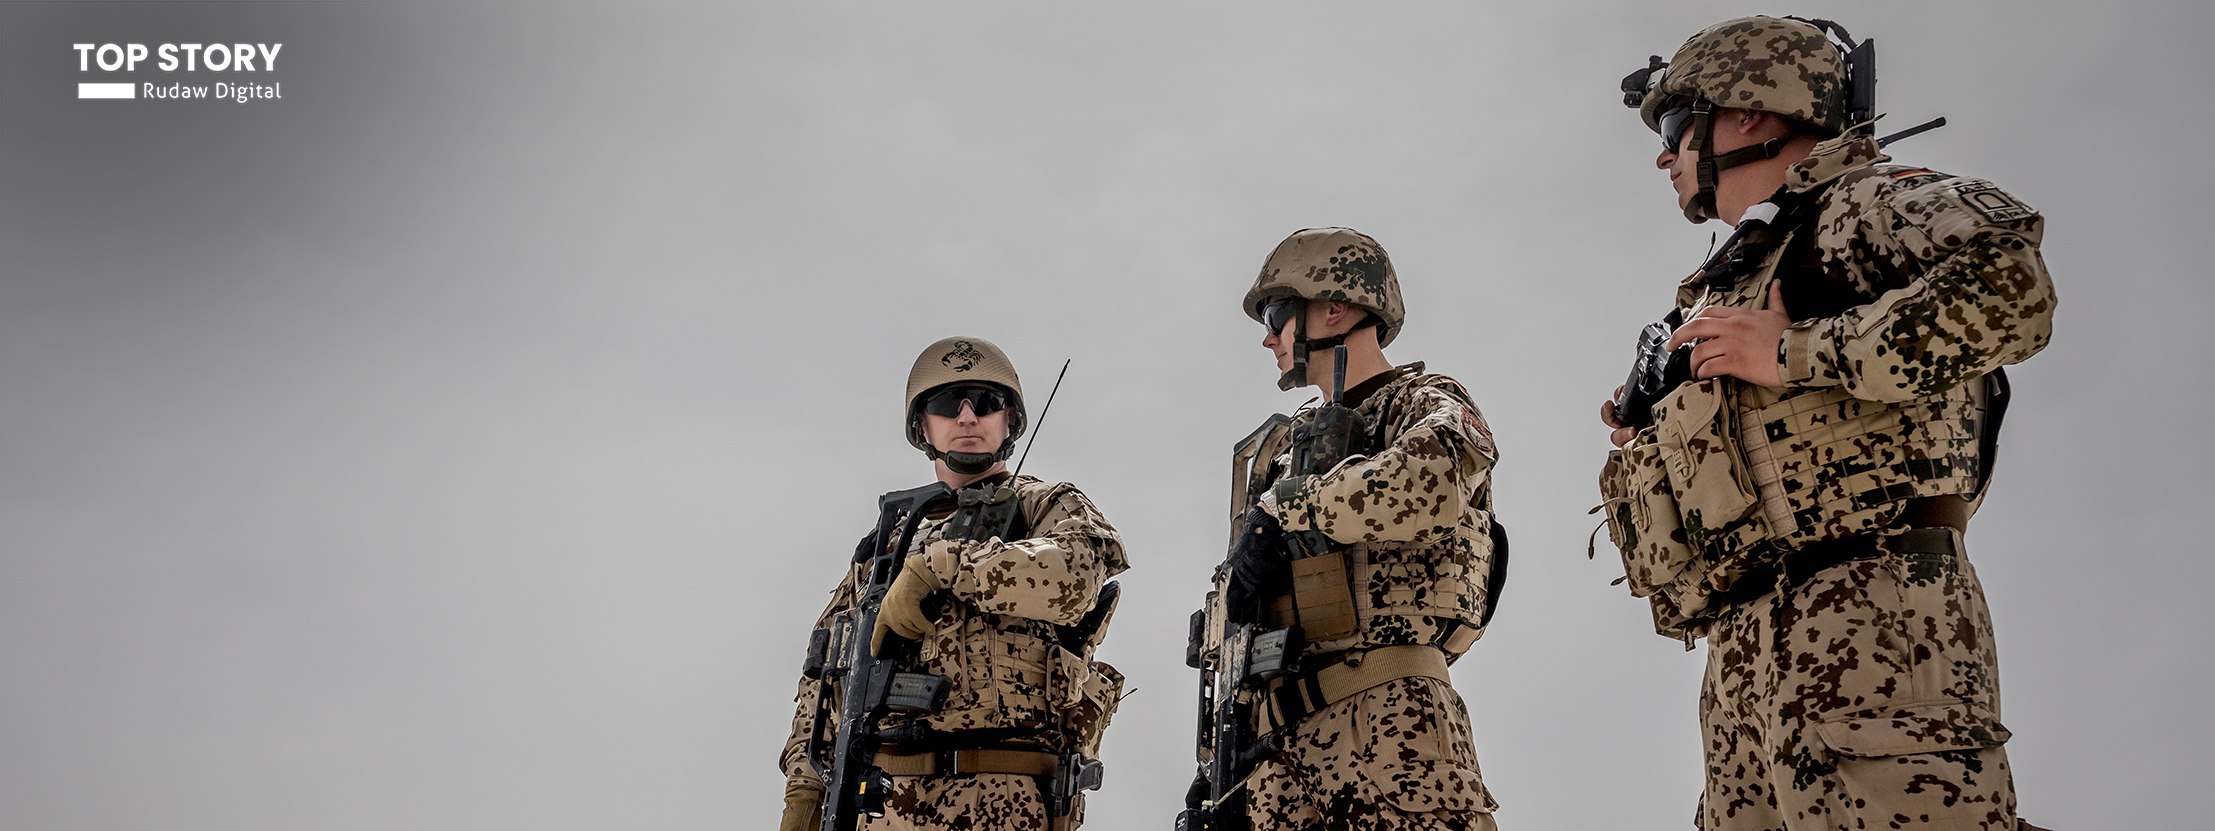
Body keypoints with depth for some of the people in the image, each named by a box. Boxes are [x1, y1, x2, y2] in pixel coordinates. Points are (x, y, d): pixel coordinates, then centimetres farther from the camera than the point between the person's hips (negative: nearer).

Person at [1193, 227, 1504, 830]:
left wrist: (1284, 507, -10)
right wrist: (1217, 759, 17)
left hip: (1387, 712, -5)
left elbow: (1429, 486, -22)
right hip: (1276, 744, 6)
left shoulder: (1423, 404, 6)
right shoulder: (1283, 448, 26)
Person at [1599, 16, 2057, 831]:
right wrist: (1652, 443, 16)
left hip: (1864, 620, -9)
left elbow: (2010, 286, -19)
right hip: (1748, 658, 9)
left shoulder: (1858, 201, 2)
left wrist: (1793, 352, -15)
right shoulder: (1744, 268, 29)